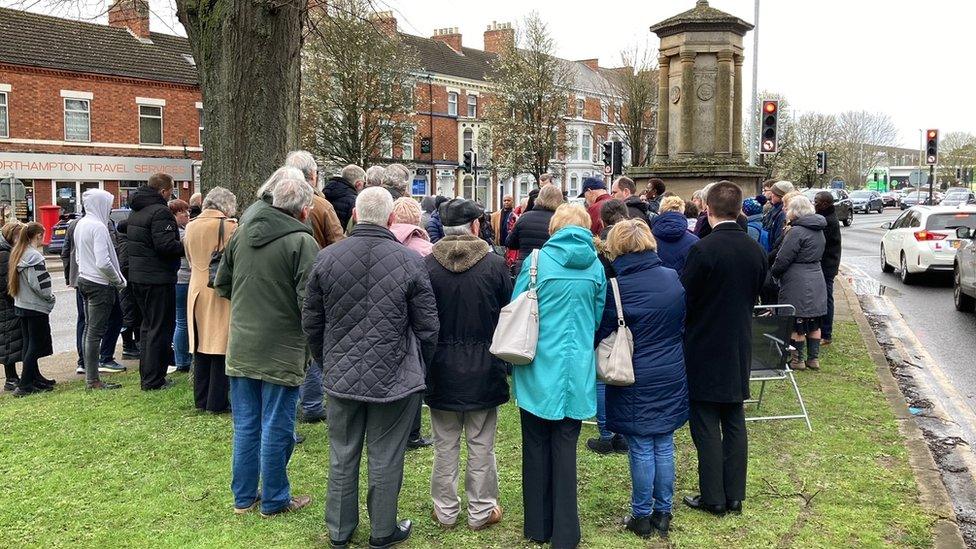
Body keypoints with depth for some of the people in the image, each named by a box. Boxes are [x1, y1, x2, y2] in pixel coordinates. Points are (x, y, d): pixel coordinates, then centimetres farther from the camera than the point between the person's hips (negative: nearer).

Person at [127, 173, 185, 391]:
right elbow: (166, 245, -26)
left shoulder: (135, 211, 14)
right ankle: (153, 380, 1)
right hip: (158, 279, -9)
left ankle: (146, 376, 25)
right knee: (161, 328, -2)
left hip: (137, 277, 10)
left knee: (148, 324, 19)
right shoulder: (160, 212, -17)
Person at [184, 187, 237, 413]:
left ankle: (201, 399, 21)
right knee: (221, 347, 1)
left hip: (197, 291, 6)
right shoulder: (229, 226, -13)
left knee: (201, 345, 14)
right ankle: (217, 402, 5)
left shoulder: (191, 226, 5)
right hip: (222, 292, -6)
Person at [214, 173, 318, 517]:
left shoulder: (241, 233, 3)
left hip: (241, 347, 6)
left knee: (245, 425, 16)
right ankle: (274, 500, 20)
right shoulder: (302, 242, -17)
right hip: (282, 352, -6)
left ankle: (243, 496, 28)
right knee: (276, 428, 7)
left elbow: (221, 285, 11)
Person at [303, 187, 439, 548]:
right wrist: (418, 368, 12)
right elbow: (428, 326, -5)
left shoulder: (326, 258, -4)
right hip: (395, 379, -2)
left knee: (342, 457, 16)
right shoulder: (410, 261, -11)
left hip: (342, 377, 3)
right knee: (385, 459, 10)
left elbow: (311, 321, 6)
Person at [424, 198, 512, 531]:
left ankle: (445, 510, 23)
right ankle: (481, 511, 21)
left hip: (442, 370, 1)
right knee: (481, 446, 10)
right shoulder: (495, 264, -11)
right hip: (484, 371, -1)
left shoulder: (428, 265, -10)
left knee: (445, 445, 12)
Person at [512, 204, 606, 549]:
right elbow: (598, 317, 12)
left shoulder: (538, 259, -8)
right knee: (565, 447, 9)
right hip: (576, 371, 2)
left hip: (538, 370, -2)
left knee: (536, 446, 11)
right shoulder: (595, 265, 1)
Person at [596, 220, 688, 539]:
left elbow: (601, 334, -8)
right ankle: (663, 512, 24)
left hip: (636, 380, -4)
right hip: (672, 376, 4)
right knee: (664, 445, 13)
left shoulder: (616, 286, -16)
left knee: (641, 449, 6)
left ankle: (642, 516, 17)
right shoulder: (673, 278, -1)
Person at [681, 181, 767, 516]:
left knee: (706, 424, 3)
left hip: (705, 350, -6)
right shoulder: (755, 250, 1)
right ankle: (735, 495, 21)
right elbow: (756, 294, 10)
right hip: (739, 348, 6)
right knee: (734, 422, 14)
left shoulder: (703, 250, -19)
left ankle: (713, 498, 9)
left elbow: (685, 300, -14)